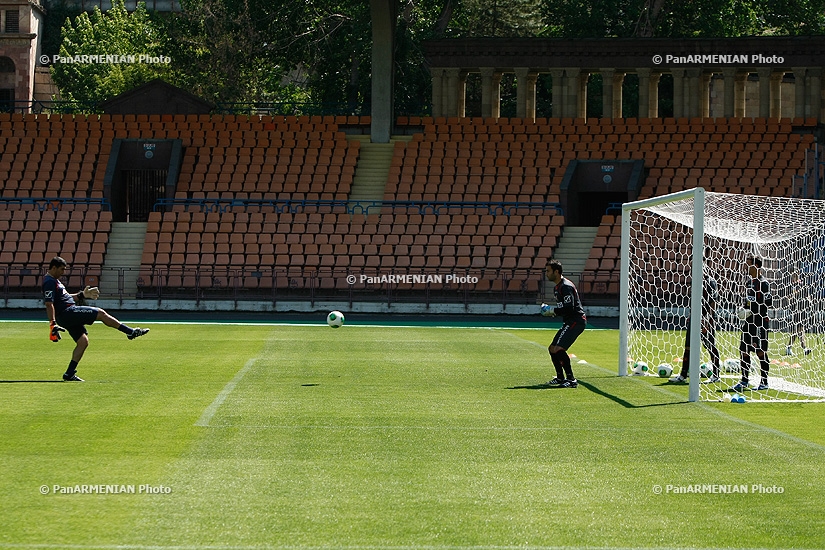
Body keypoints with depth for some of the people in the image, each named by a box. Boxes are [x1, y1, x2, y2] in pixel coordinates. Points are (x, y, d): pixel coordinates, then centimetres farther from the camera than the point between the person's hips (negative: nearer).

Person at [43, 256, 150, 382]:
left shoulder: (55, 281, 21)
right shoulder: (49, 282, -13)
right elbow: (49, 304, -21)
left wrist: (82, 295, 28)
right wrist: (52, 323, -28)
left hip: (70, 314, 11)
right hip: (67, 312, -11)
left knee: (83, 341, 7)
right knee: (101, 313, -10)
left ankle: (69, 374, 5)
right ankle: (131, 332, -5)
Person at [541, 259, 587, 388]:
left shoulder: (566, 287, -16)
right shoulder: (557, 287, 17)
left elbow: (569, 308, -23)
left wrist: (551, 310, -15)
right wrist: (551, 311, 7)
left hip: (576, 321, -11)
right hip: (569, 322, 11)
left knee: (558, 349, -21)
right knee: (552, 348, 18)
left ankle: (571, 379, -21)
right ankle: (560, 377, 30)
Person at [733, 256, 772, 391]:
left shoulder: (763, 283, -11)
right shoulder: (749, 282, 15)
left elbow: (769, 302, -15)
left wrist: (753, 309, -18)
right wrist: (744, 309, 8)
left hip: (760, 322, -8)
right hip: (749, 321, 8)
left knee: (761, 352, -3)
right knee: (743, 350, 7)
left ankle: (764, 382, 5)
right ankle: (744, 381, 14)